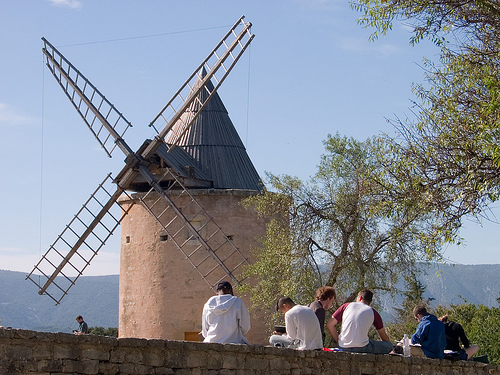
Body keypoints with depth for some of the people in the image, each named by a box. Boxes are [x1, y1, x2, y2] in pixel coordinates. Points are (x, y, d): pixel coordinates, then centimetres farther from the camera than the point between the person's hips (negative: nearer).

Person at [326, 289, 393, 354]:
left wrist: (338, 341, 18)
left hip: (343, 348, 4)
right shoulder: (372, 312, 11)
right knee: (389, 345, 12)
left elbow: (329, 325, 10)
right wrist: (388, 346, 37)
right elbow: (384, 336, 19)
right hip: (362, 348, -4)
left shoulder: (346, 306, 14)